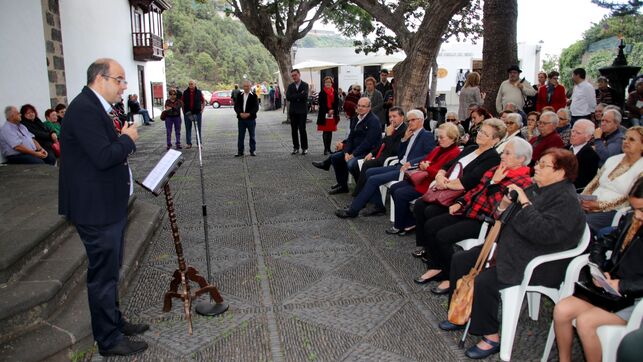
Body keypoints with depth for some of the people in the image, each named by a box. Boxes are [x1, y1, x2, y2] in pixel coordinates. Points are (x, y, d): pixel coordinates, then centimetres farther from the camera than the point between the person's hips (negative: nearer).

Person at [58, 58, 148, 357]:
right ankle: (109, 340, 18)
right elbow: (103, 156, -27)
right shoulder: (84, 108, -20)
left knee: (109, 270, 22)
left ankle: (114, 321, 39)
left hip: (109, 206, 11)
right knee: (103, 273, 3)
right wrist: (127, 139, -13)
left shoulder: (95, 107, 13)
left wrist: (122, 141, 2)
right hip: (96, 209, -11)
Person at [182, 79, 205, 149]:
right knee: (188, 129, 6)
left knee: (198, 128, 3)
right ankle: (189, 143, 14)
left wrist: (202, 110, 1)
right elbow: (182, 102, 12)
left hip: (197, 113, -1)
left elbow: (203, 102, 9)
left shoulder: (199, 92, 1)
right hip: (187, 113, 1)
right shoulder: (185, 92, 3)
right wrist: (183, 111, 5)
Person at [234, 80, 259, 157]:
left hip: (251, 118, -2)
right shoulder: (239, 95, 9)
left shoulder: (254, 96, 1)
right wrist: (240, 113, -14)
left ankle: (253, 151, 14)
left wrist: (249, 114, -18)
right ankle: (240, 152, 9)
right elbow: (236, 106, 3)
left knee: (252, 135, 6)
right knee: (241, 136, 4)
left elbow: (256, 107, -5)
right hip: (241, 119, 2)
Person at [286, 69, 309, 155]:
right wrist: (299, 95, -11)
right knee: (294, 130, 6)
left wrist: (294, 97, -9)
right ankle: (296, 147, 15)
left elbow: (305, 96, -17)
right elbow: (288, 97, -5)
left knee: (302, 129, -5)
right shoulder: (290, 86, 11)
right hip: (293, 111, 4)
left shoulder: (305, 85, -1)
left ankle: (304, 148, 5)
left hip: (302, 110, -4)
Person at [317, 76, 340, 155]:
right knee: (325, 132, -2)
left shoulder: (335, 93, 7)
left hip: (333, 114, 3)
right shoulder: (322, 93, -1)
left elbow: (337, 103, 4)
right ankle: (326, 149, 1)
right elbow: (321, 104, -6)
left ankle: (328, 148, 16)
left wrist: (332, 110, -12)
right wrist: (328, 111, -14)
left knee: (330, 132, 8)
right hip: (324, 114, -3)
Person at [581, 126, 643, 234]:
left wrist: (599, 205, -19)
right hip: (591, 205, 5)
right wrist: (582, 198, -5)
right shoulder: (613, 159, 17)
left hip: (614, 211, -5)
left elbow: (628, 198, -10)